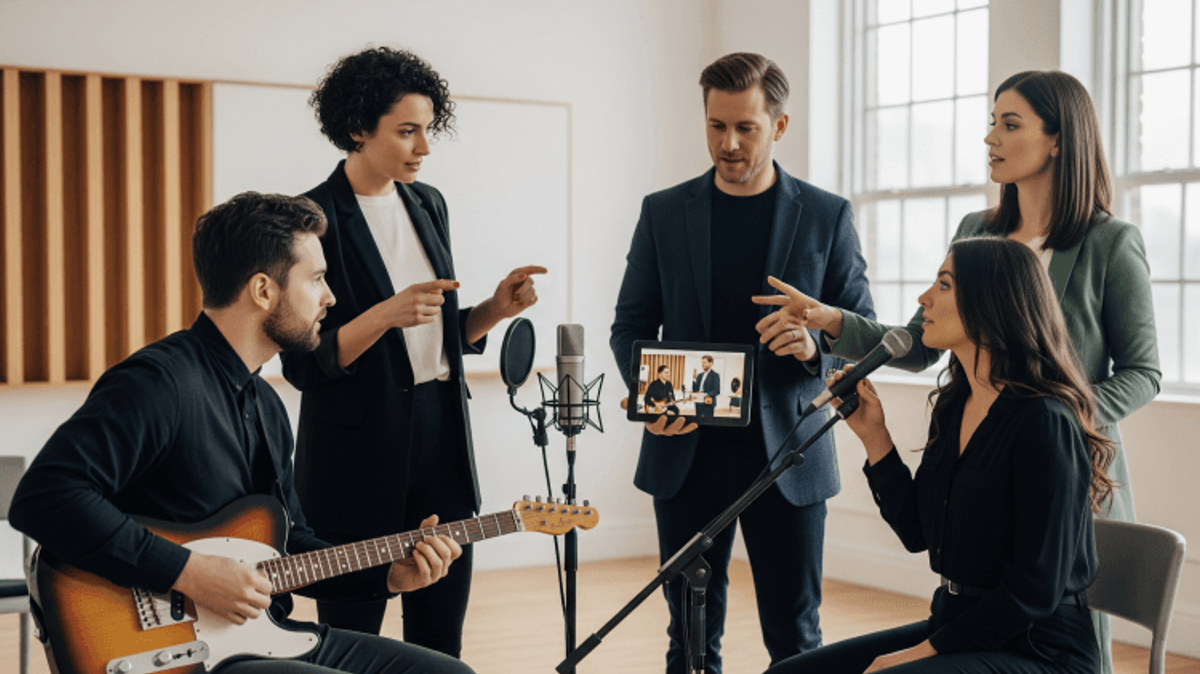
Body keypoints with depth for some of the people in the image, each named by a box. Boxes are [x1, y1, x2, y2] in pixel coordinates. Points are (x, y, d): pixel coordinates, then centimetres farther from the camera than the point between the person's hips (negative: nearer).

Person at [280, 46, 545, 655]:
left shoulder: (427, 204, 10)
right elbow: (302, 365, -14)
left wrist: (495, 308, -1)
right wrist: (385, 315, -26)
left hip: (441, 435, 6)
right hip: (358, 449, -6)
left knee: (440, 637, 11)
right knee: (351, 636, 6)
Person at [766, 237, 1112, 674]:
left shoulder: (1044, 422, -19)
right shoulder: (954, 406, 7)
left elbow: (1036, 591, -20)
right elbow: (918, 532, 13)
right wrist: (873, 436, 4)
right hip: (958, 628, 8)